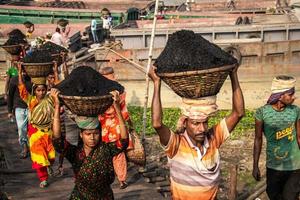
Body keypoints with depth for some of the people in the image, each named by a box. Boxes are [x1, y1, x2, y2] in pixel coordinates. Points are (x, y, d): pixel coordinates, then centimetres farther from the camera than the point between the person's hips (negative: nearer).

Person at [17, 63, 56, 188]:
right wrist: (20, 72, -26)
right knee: (39, 155, 1)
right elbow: (22, 89, -20)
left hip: (48, 130, 2)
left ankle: (50, 166, 43)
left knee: (51, 155, 11)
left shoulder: (50, 98, -5)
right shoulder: (30, 100, -10)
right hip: (35, 131, -2)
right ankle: (43, 178, 14)